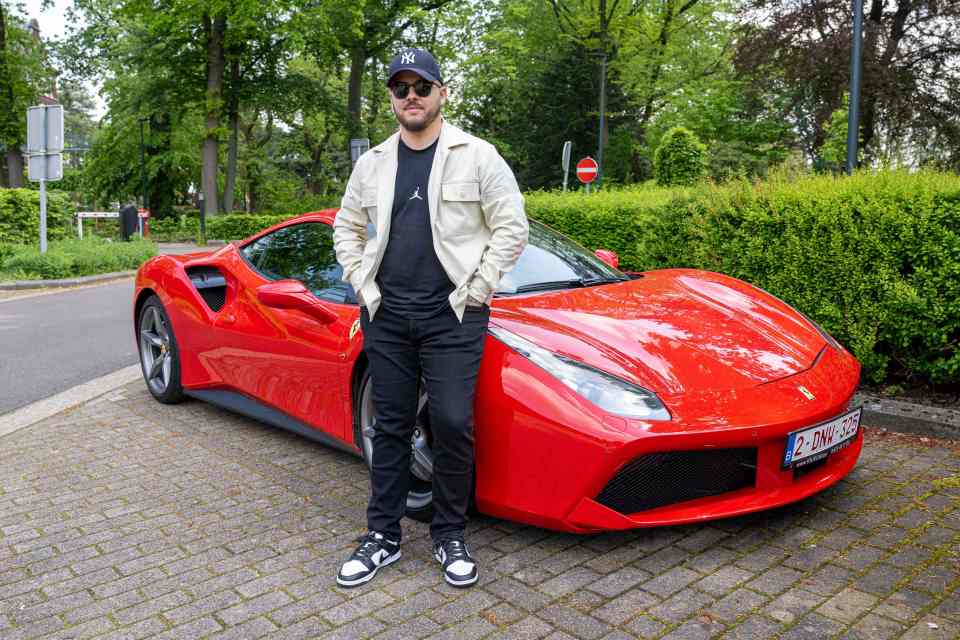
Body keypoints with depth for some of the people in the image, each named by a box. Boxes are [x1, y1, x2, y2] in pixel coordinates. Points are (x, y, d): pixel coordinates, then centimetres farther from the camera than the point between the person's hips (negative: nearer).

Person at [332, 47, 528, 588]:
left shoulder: (477, 156, -1)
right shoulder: (372, 163, 12)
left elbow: (512, 227, -3)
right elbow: (347, 228, 20)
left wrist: (477, 290, -7)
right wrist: (363, 285, 8)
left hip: (453, 315, -3)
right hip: (386, 314, 4)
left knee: (452, 424, -5)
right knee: (391, 427, 9)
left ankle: (451, 537, 14)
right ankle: (383, 536, 20)